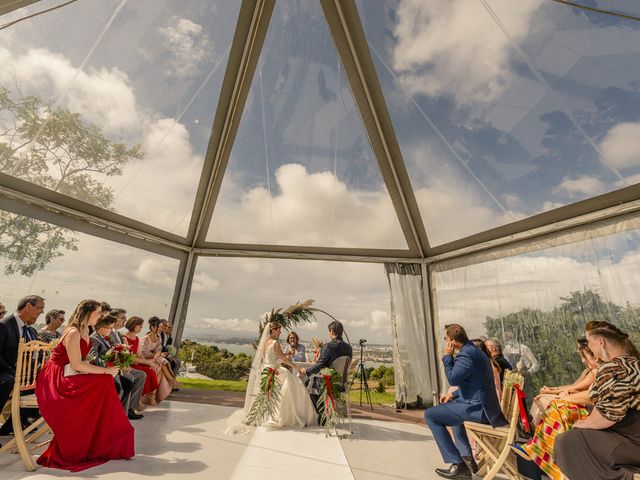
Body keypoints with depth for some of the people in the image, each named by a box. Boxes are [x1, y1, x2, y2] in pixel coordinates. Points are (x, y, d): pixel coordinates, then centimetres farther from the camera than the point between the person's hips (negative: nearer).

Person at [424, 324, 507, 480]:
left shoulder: (466, 354, -20)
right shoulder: (474, 350, 13)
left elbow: (453, 379, -23)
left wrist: (447, 356, -13)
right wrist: (454, 395, 18)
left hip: (477, 408, -10)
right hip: (484, 404, 11)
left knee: (430, 415, -7)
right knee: (451, 409, 35)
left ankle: (458, 465, -4)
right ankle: (467, 457, 30)